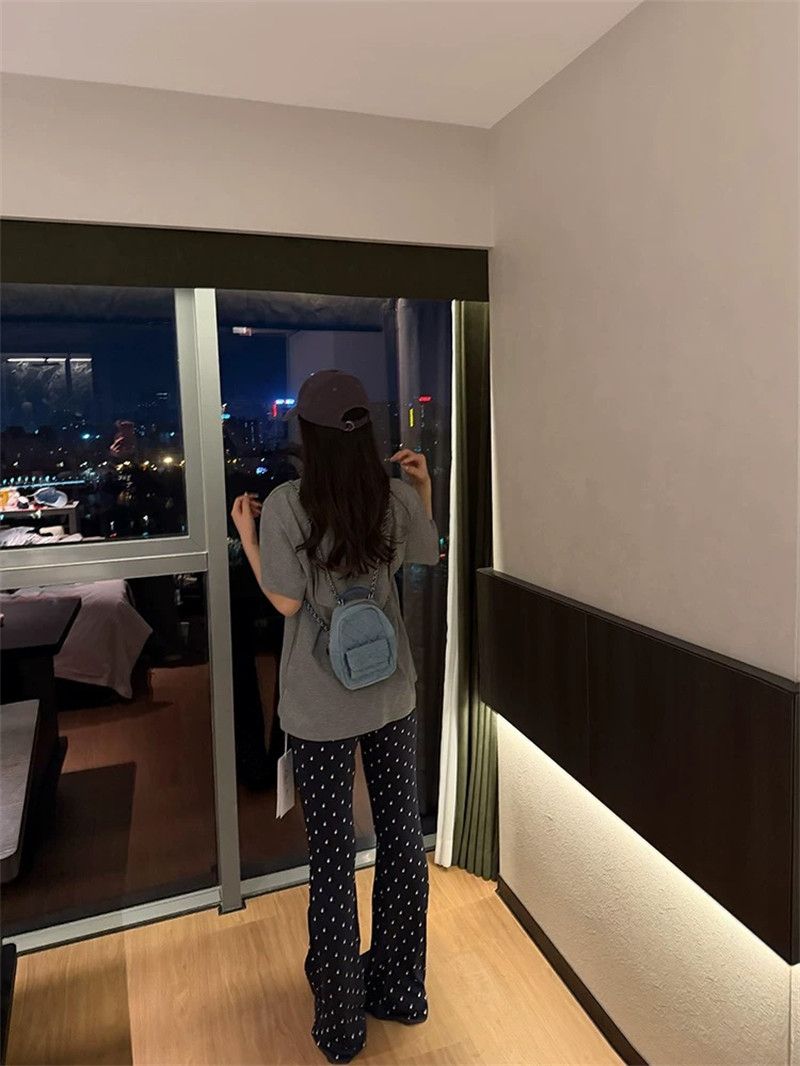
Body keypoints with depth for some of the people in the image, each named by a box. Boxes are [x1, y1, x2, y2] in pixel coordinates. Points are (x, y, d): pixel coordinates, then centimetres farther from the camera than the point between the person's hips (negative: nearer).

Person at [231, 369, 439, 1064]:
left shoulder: (285, 506, -16)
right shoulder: (400, 496, -6)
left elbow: (286, 601, -11)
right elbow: (425, 560, 10)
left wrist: (246, 535, 0)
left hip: (321, 706, -3)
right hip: (391, 694, 3)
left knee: (332, 855, 11)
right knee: (402, 836, 18)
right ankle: (402, 991, 38)